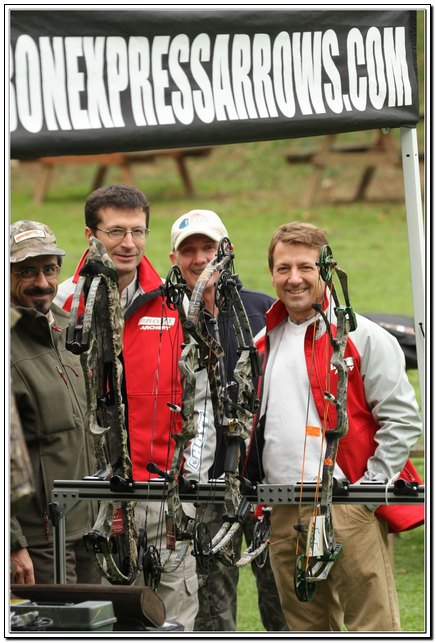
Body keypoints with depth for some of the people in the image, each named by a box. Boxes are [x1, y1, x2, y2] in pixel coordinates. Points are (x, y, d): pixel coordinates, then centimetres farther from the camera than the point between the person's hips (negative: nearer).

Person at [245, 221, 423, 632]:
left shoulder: (363, 338, -4)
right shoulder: (264, 343, 16)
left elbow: (402, 420, -8)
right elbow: (253, 424, 25)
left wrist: (368, 489, -12)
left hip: (347, 509, -7)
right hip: (283, 516, 7)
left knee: (372, 624, -10)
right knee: (305, 625, 12)